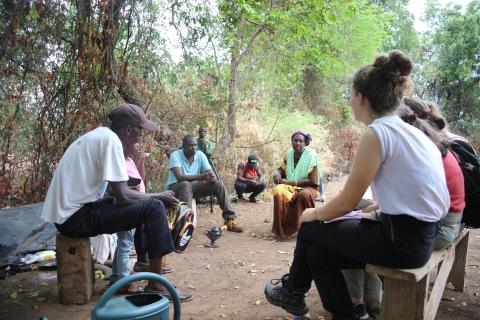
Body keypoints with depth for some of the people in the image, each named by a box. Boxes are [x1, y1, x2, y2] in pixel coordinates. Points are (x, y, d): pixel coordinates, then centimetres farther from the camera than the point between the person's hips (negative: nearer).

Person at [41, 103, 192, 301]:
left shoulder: (98, 135, 13)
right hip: (76, 217, -10)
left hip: (67, 214, 10)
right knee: (154, 208, -14)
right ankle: (156, 286, -6)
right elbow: (122, 196, -19)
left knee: (141, 204, 18)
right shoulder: (111, 140, -16)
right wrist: (158, 196, -5)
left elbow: (116, 191, 14)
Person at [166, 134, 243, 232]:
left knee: (218, 183, -14)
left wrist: (212, 177, -33)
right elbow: (179, 177, -30)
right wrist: (200, 177, -41)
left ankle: (230, 219, -13)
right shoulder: (175, 155, -15)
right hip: (176, 187, -5)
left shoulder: (200, 155, -2)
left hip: (193, 186, 5)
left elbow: (210, 173, -7)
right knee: (186, 184, -39)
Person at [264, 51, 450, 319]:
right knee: (318, 252, 13)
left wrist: (313, 214, 6)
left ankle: (292, 292, 34)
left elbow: (346, 203, -13)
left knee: (311, 230, 10)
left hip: (400, 239, -8)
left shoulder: (377, 133, -17)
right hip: (417, 233, 8)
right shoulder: (410, 131, 9)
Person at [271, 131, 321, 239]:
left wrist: (291, 182, -21)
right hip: (291, 187, 4)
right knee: (278, 191, -30)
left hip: (308, 187, -3)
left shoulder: (311, 156, -11)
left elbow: (313, 181, -14)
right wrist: (277, 173, -11)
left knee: (305, 195, -40)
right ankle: (282, 228, -23)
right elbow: (282, 169, 15)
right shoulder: (289, 153, 3)